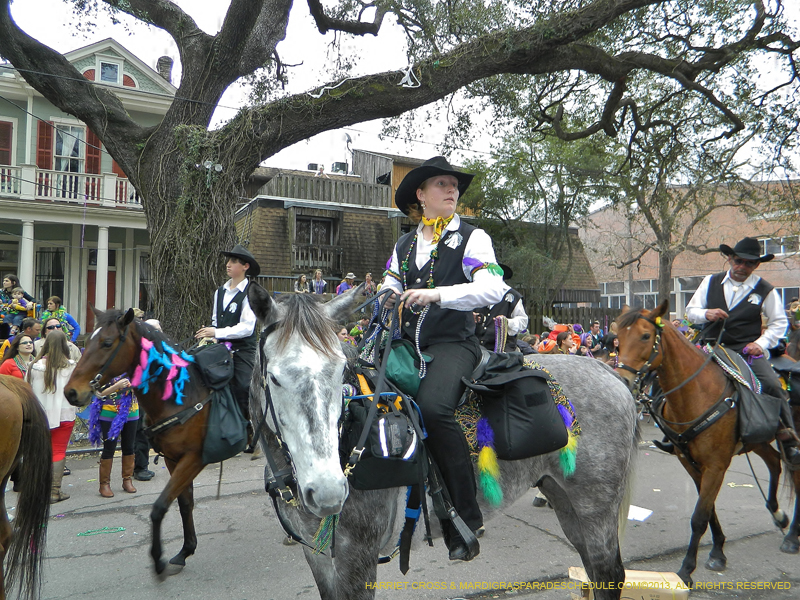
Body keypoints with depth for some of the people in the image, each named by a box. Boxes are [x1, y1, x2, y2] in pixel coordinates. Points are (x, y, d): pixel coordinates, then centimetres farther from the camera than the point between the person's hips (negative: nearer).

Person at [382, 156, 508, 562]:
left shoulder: (472, 238, 3)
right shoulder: (404, 245, 20)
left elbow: (493, 289, -13)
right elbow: (391, 289, 24)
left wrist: (437, 294, -24)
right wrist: (384, 294, 0)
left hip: (453, 343, -5)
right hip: (409, 342, 6)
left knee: (432, 406, -31)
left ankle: (466, 517, -18)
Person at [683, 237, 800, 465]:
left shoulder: (765, 290, 4)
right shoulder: (711, 282, 8)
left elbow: (779, 322, 8)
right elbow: (691, 310, 10)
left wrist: (761, 343, -8)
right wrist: (706, 314, -13)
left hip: (746, 350, -1)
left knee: (772, 385, -21)